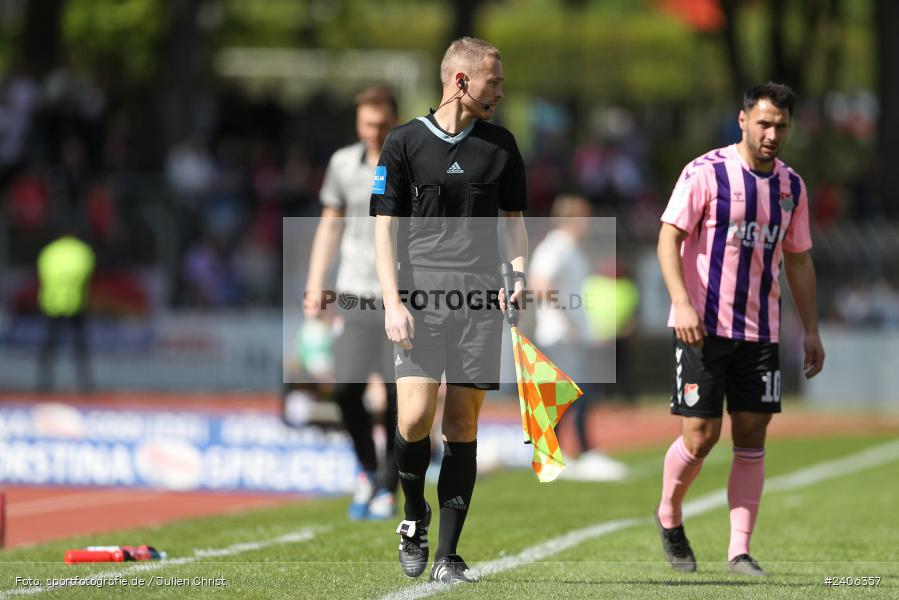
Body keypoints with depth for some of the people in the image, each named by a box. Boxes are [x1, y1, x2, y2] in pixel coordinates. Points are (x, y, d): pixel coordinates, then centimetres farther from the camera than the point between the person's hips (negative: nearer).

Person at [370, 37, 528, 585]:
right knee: (415, 418, -14)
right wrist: (393, 303, -7)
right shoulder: (405, 142, 4)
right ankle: (415, 517, 13)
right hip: (421, 293, -2)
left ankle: (447, 554, 2)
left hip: (480, 295, 2)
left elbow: (514, 220, 20)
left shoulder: (501, 145, 13)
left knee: (463, 425, -2)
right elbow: (386, 226, 3)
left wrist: (518, 277, 1)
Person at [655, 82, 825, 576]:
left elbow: (798, 261, 18)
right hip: (703, 327, -5)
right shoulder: (706, 173, -7)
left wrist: (811, 331, 14)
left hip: (760, 331, 5)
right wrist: (682, 303, -22)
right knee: (700, 435, -6)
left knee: (751, 437, 0)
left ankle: (739, 551, 3)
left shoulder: (791, 186, 10)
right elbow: (669, 237, -10)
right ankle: (669, 516, 21)